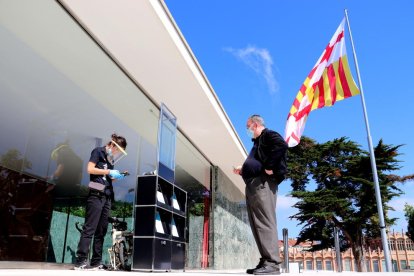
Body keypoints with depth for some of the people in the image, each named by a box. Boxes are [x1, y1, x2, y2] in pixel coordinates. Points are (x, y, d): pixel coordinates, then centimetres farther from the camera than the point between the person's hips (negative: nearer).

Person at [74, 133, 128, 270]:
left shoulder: (111, 158, 21)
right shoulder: (98, 151, 1)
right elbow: (90, 169, -10)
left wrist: (117, 176, 4)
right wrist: (109, 172, -11)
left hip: (107, 196, 8)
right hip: (96, 195, -8)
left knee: (101, 230, 6)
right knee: (89, 228, -10)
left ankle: (96, 262, 9)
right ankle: (80, 262, -8)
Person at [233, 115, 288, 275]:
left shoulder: (268, 135, 1)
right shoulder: (258, 142, 30)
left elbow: (282, 146, -22)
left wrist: (269, 167, -21)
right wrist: (243, 171, 23)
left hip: (262, 183, -10)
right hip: (253, 185, 10)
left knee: (265, 222, -14)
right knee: (257, 224, 7)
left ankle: (272, 263, -13)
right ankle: (265, 261, 10)